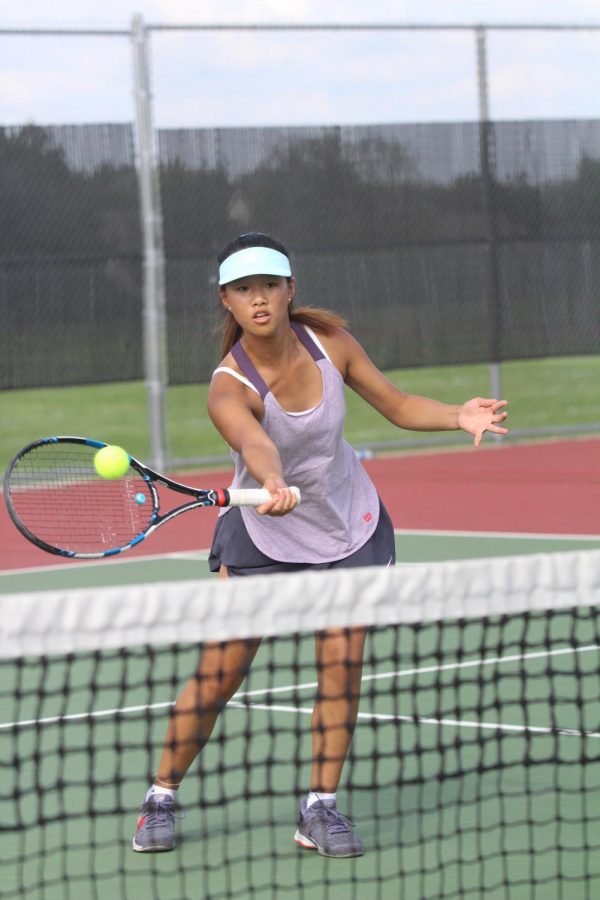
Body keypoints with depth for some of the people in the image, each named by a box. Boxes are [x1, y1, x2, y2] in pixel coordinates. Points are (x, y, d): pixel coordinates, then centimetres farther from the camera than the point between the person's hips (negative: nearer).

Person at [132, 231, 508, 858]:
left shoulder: (328, 340, -13)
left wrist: (457, 416, -19)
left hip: (349, 526, 3)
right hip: (260, 536, -3)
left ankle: (320, 807, 4)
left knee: (341, 666, -7)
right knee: (217, 676, -4)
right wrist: (274, 485, -72)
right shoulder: (229, 389, -28)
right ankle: (161, 797, 14)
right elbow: (254, 444, -50)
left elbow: (397, 405, -2)